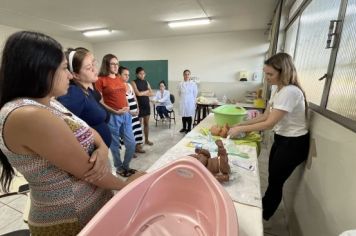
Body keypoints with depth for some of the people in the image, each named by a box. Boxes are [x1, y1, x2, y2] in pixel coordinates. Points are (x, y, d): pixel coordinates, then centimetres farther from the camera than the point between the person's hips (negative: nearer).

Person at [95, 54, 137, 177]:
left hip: (126, 115, 6)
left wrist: (127, 108, 6)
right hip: (112, 116, -6)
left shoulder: (119, 79, 14)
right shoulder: (101, 80, -6)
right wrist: (115, 111, -16)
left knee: (131, 143, 9)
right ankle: (119, 168, 31)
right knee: (115, 145, 9)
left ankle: (126, 166, 31)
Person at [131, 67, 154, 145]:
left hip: (147, 105, 5)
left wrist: (142, 93, -9)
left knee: (146, 123, 12)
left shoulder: (146, 82, 11)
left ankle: (146, 140, 24)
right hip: (139, 105, -5)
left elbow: (152, 93, 4)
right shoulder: (134, 82, -5)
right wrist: (146, 91, -2)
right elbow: (138, 93, -17)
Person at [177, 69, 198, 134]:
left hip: (190, 102, -3)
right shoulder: (180, 84, -1)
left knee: (189, 115, 4)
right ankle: (184, 128, 29)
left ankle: (189, 129, 19)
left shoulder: (193, 84, -8)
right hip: (183, 102, 3)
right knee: (183, 115, 12)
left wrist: (190, 99, 9)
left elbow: (195, 94, 1)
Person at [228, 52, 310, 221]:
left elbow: (269, 123, -28)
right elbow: (265, 116, 6)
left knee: (276, 181, 9)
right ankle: (263, 210, 42)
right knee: (273, 179, 21)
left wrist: (240, 129, -22)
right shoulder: (278, 90, 3)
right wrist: (241, 124, -3)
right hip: (281, 139, 8)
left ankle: (262, 218, 32)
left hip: (294, 143, -8)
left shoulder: (290, 92, -27)